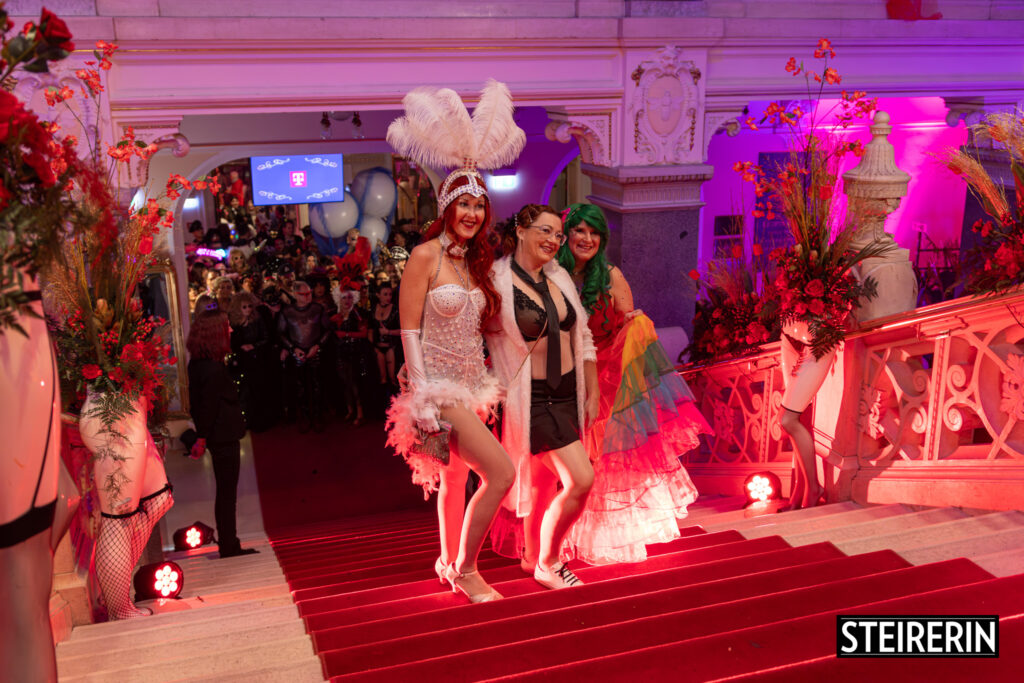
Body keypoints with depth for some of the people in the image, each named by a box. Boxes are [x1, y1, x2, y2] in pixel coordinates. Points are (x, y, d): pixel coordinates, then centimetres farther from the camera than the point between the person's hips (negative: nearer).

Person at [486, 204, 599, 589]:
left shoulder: (559, 278, 8)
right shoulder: (498, 282, -12)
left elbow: (583, 339, 14)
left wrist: (592, 394, 14)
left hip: (566, 394, 7)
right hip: (531, 398, -6)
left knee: (543, 480, 17)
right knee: (580, 480, -11)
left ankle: (531, 554, 38)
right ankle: (548, 564, 11)